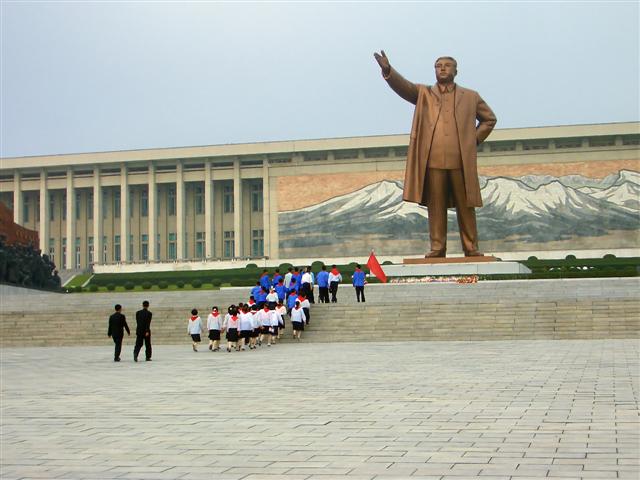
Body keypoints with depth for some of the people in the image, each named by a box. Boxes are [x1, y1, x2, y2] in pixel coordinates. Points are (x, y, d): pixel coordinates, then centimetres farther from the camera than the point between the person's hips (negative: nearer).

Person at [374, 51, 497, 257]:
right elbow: (403, 86, -3)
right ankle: (437, 248, 2)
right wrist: (388, 70, -21)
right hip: (432, 161, 0)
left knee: (465, 207, 2)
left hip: (462, 161, 0)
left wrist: (475, 139, 10)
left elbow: (489, 119, 24)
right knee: (435, 207, -1)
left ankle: (471, 248, 6)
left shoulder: (471, 97, 16)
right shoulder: (423, 93, 14)